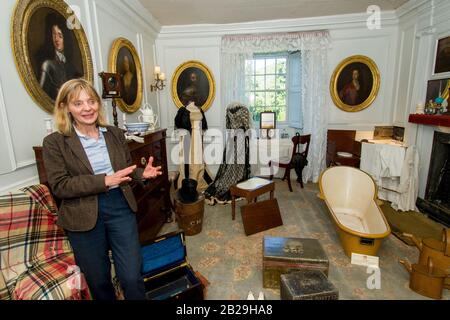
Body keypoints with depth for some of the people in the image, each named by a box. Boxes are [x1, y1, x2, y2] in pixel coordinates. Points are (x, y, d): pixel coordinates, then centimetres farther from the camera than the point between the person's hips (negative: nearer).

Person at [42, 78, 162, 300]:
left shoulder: (115, 134, 6)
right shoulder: (55, 142, -5)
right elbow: (59, 186, -11)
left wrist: (142, 173, -8)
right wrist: (104, 181, -22)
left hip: (121, 207, 2)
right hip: (84, 216, -1)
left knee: (132, 277, 4)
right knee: (98, 281, 16)